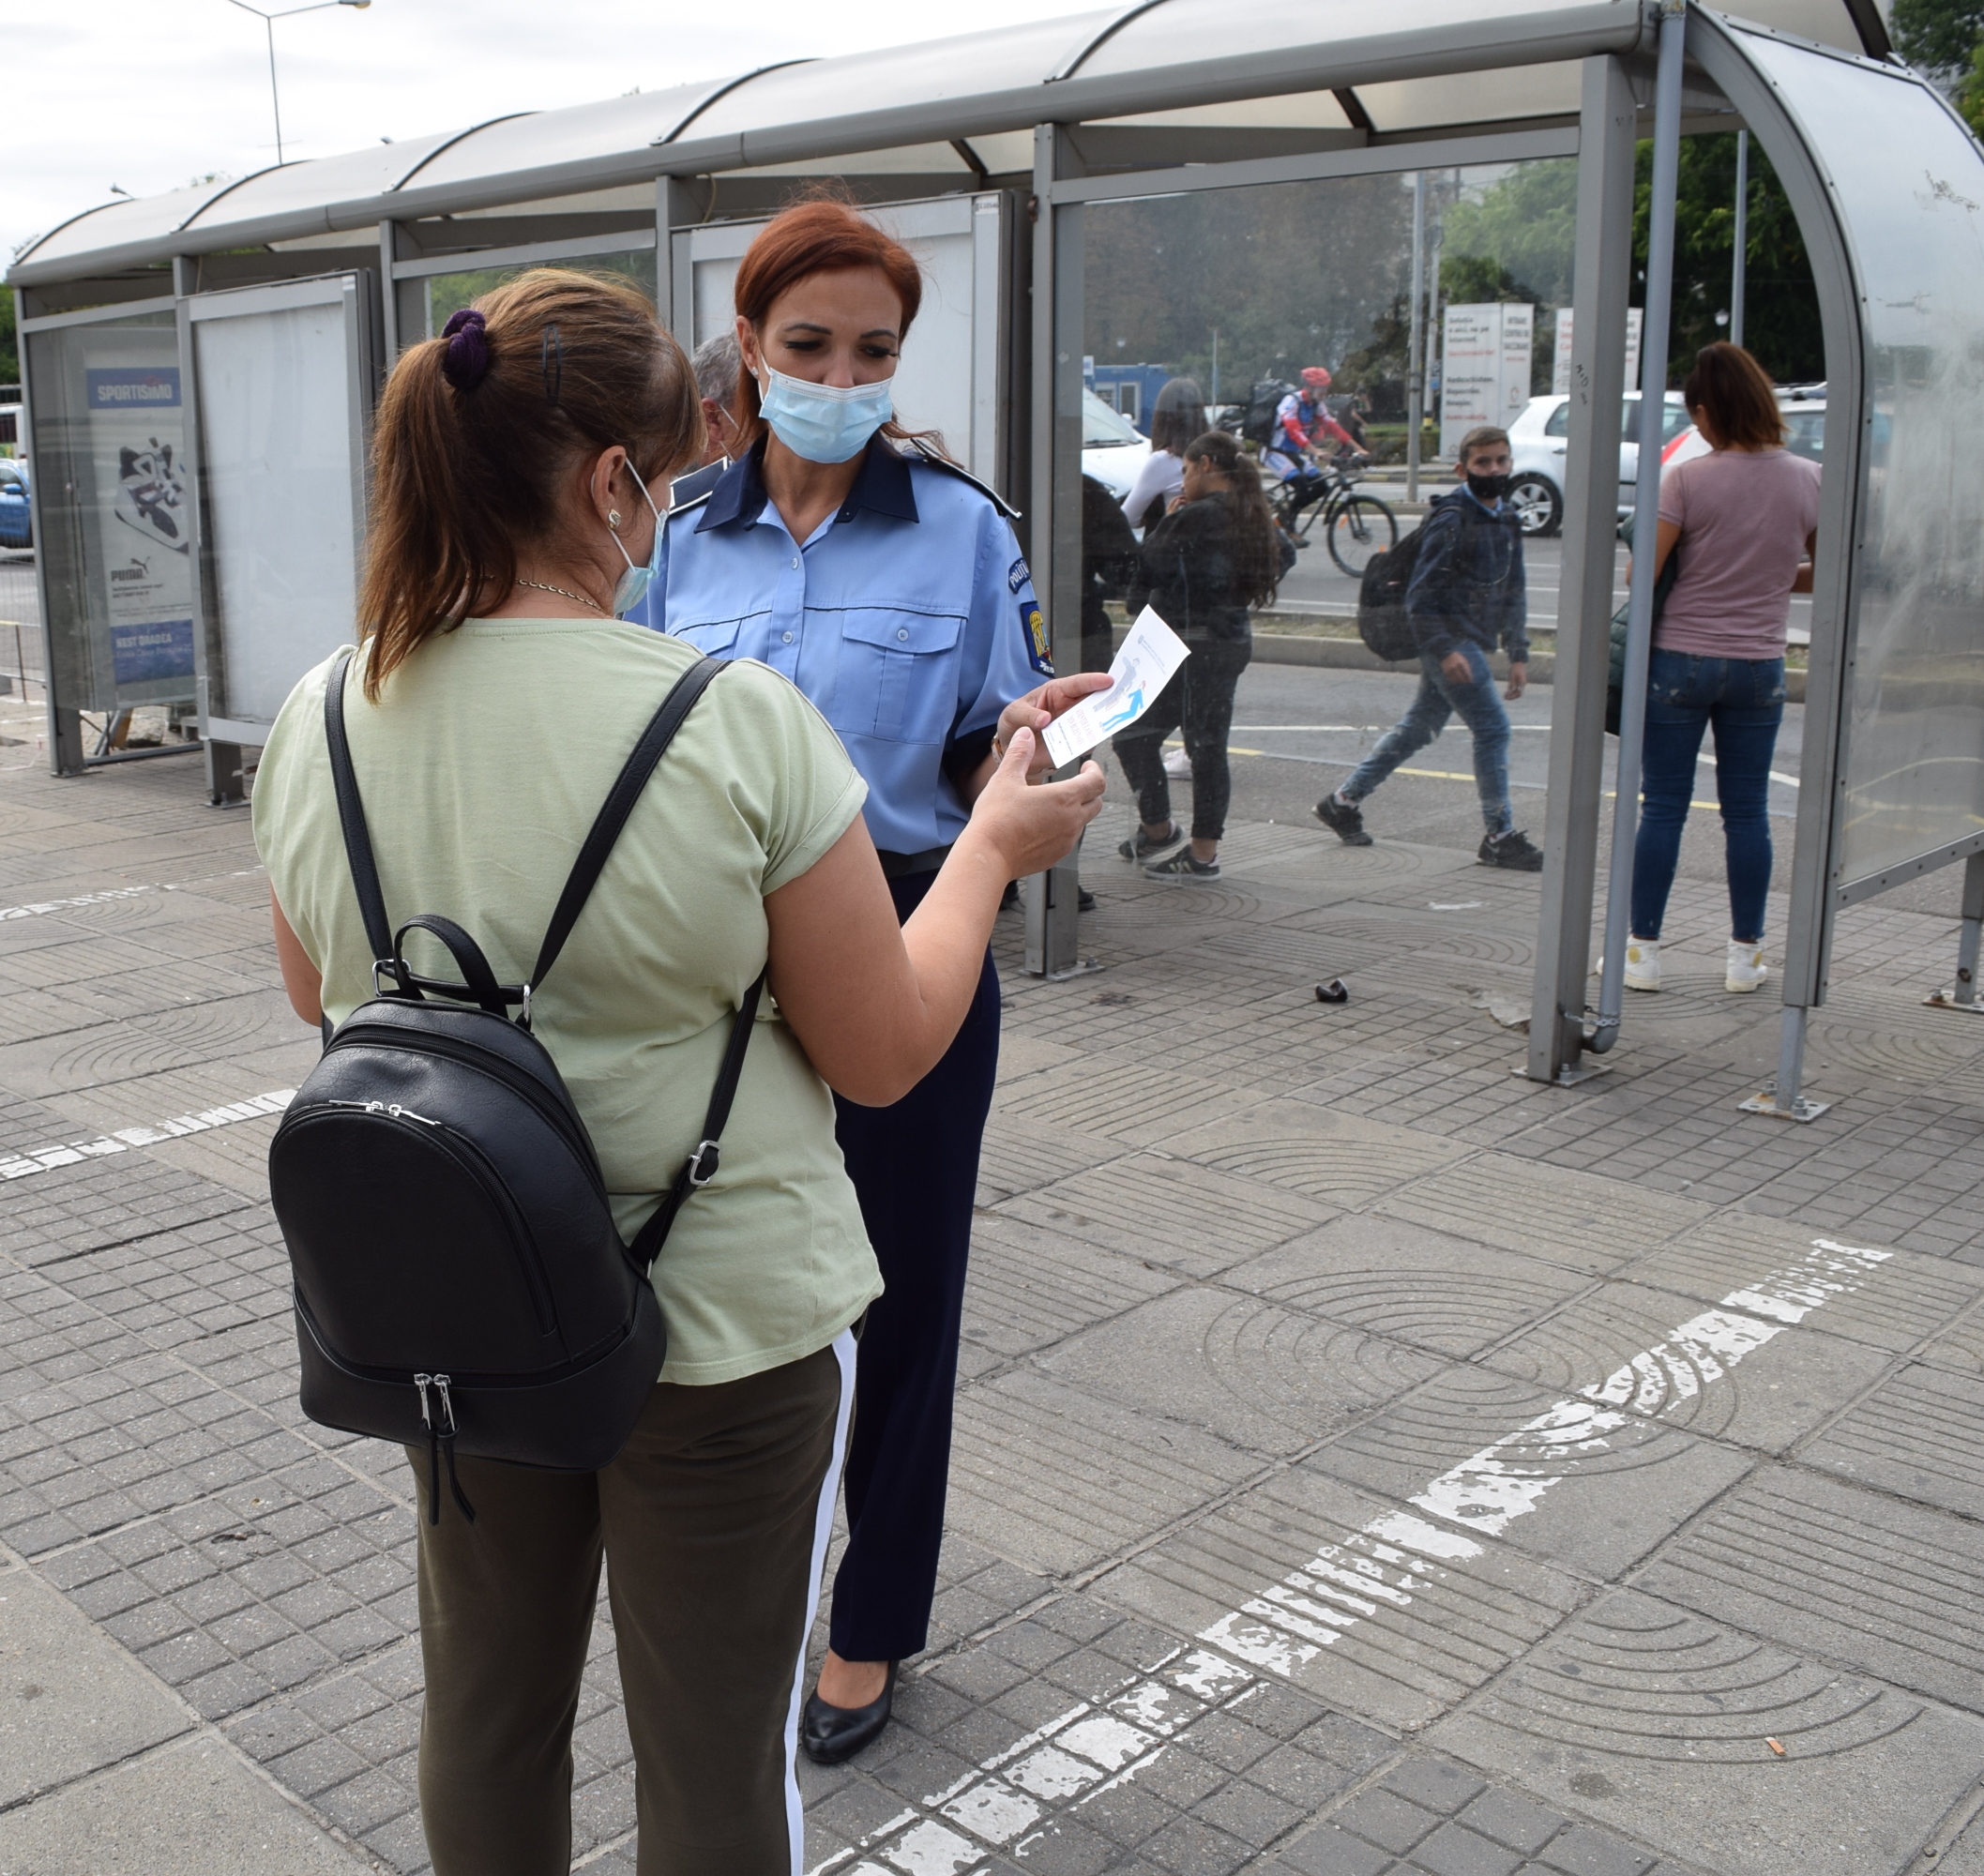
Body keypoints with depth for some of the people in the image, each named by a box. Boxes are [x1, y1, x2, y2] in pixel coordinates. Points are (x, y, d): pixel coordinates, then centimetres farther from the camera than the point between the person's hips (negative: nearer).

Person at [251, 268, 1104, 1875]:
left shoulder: (322, 720, -8)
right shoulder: (740, 722, -23)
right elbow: (883, 1054, -13)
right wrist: (996, 843, 0)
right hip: (720, 1321, -4)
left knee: (487, 1706, 24)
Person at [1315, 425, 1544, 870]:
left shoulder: (1507, 520, 13)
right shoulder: (1452, 519, -13)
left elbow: (1513, 594, 19)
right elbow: (1420, 593, -16)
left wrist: (1518, 654, 15)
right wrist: (1444, 649, -22)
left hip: (1473, 643, 9)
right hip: (1449, 640, -9)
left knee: (1418, 726, 13)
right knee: (1492, 727, -9)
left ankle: (1344, 801, 23)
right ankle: (1500, 837, -1)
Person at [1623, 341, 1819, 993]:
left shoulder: (1688, 479, -12)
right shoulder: (1809, 480, -2)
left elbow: (1642, 575, -12)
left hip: (1679, 662, -3)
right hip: (1759, 667, 3)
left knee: (1662, 810, 5)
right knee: (1747, 812, 11)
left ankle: (1644, 951, 10)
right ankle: (1746, 954, 18)